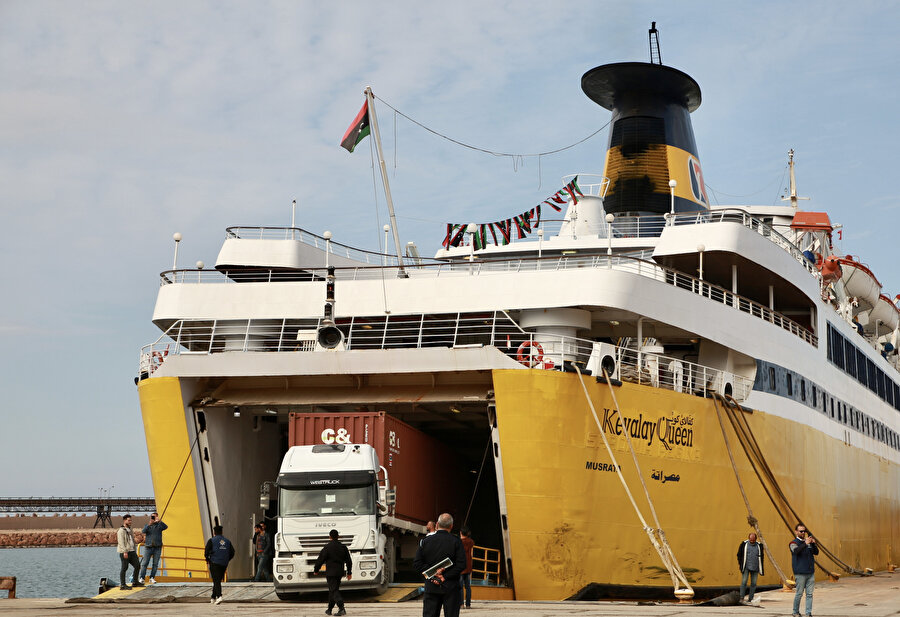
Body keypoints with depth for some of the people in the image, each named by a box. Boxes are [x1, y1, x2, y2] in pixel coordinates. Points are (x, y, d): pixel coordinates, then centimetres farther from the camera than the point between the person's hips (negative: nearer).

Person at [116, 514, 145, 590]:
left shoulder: (130, 530, 20)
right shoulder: (121, 530, -7)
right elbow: (121, 542, -16)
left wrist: (135, 551, 22)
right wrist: (125, 552, -23)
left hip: (132, 552, 8)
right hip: (125, 553, -8)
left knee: (137, 566, 5)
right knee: (124, 568, -6)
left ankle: (135, 582, 17)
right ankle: (122, 585, -2)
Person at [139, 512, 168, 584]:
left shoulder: (159, 525, 5)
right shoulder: (147, 525, 9)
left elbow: (166, 527, -15)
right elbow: (143, 531, -11)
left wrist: (159, 521, -31)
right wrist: (149, 524, -26)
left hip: (157, 547, 0)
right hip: (148, 546, 0)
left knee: (155, 564, 2)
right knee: (144, 563, -4)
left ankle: (152, 578, 9)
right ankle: (141, 578, -3)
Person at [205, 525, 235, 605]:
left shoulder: (211, 540, -2)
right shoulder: (227, 541, 11)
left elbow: (206, 551, -10)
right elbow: (232, 553, 7)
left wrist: (207, 560, 7)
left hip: (214, 563, -5)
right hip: (224, 565, 5)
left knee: (216, 581, -8)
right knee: (218, 580, 16)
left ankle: (219, 596, -26)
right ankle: (213, 598, 22)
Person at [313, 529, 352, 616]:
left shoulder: (327, 547, -10)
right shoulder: (343, 547, 5)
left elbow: (320, 560, -7)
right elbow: (349, 561, 9)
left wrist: (316, 570, 7)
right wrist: (349, 572, 17)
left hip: (330, 573, -6)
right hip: (340, 572, 6)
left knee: (334, 591, -8)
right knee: (333, 590, 18)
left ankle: (341, 609, -24)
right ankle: (329, 609, 27)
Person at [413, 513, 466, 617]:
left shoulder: (425, 541, 3)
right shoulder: (456, 542, -4)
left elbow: (417, 564, -1)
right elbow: (461, 564, -13)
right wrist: (445, 576, -11)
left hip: (431, 586, 2)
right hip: (451, 587, -2)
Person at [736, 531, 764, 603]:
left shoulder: (759, 545, 7)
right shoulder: (744, 544, 1)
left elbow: (761, 557, 16)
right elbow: (739, 554, 10)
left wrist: (761, 570, 14)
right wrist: (739, 564, 3)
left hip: (755, 568, 2)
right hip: (746, 567, -2)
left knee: (753, 583, 2)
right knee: (744, 582, -8)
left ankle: (750, 599, 8)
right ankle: (741, 598, -5)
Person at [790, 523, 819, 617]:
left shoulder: (808, 542, 16)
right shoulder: (794, 543, 0)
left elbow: (816, 553, 8)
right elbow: (796, 550, -20)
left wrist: (813, 544, -9)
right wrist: (805, 544, -31)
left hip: (811, 572, 5)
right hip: (800, 573, -5)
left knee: (809, 593, 1)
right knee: (799, 593, -2)